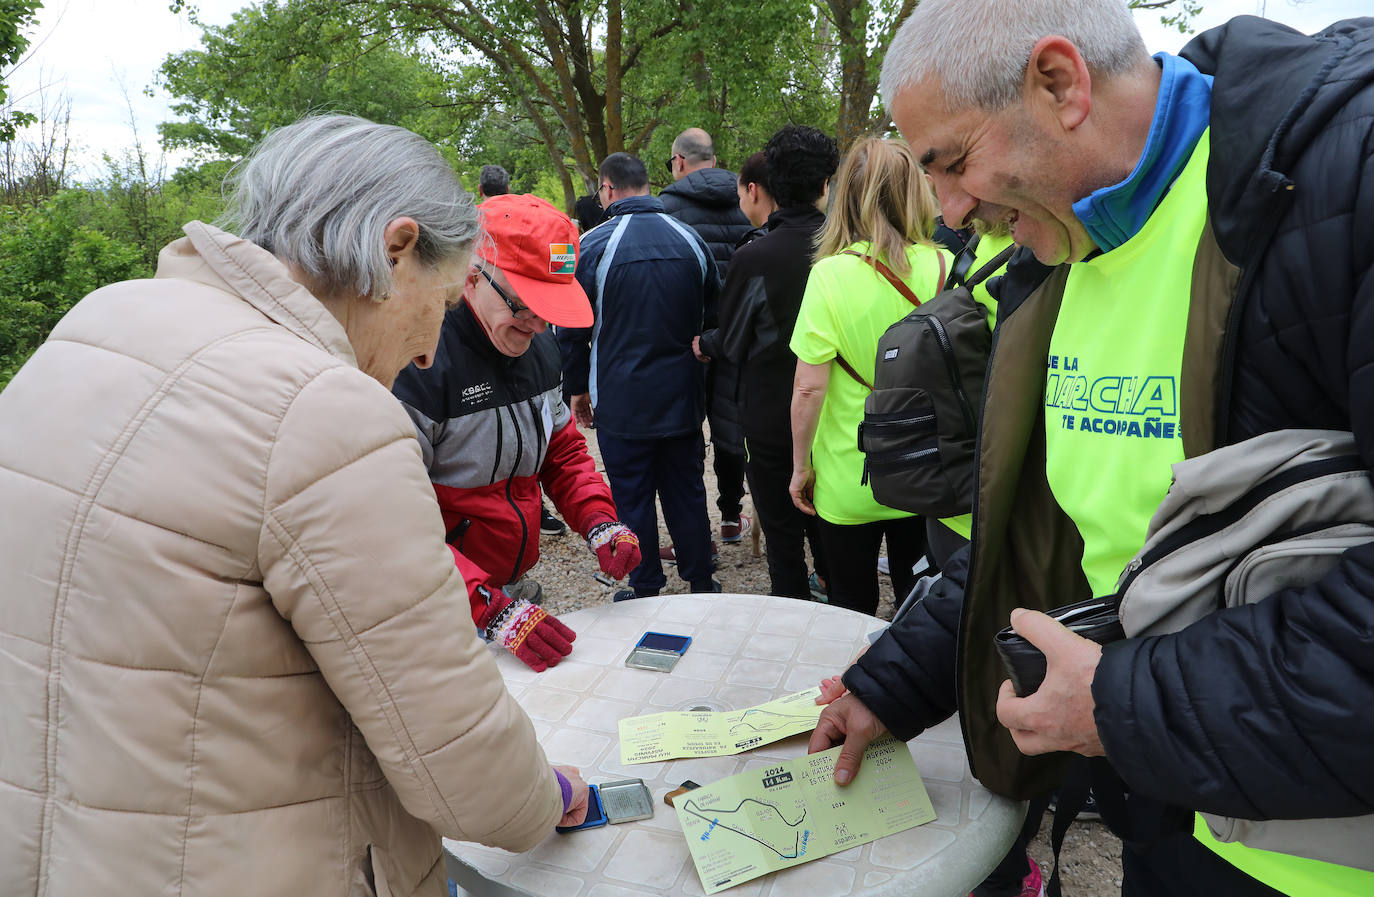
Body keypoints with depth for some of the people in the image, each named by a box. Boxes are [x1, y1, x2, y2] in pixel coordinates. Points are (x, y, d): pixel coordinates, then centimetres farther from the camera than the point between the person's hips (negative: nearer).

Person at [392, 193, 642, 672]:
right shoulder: (417, 361, -23)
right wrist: (490, 608, -31)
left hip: (518, 590, 7)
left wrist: (599, 521, -5)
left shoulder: (537, 344, 3)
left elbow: (563, 449, 14)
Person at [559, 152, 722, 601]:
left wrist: (577, 387, 7)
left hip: (622, 401, -4)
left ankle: (646, 591, 17)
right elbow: (713, 316, 10)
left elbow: (573, 328, -5)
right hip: (683, 396, 4)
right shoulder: (690, 239, 2)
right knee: (686, 492, 13)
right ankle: (701, 585, 23)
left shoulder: (594, 244, -10)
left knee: (633, 498, 8)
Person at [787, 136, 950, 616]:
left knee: (853, 611, 14)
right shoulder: (946, 267, -5)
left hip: (848, 481, -3)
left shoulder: (831, 274, -15)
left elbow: (809, 387, -16)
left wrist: (800, 464, -3)